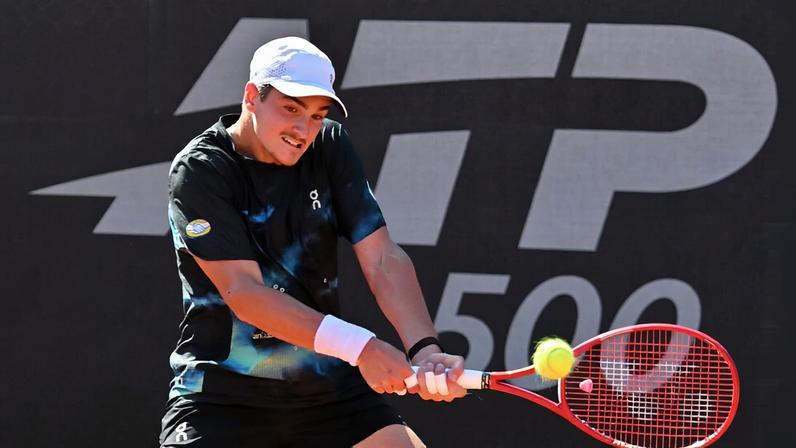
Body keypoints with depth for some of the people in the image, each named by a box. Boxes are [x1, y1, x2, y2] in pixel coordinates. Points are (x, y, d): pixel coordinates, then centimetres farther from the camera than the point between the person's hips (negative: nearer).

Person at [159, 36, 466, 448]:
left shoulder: (330, 148, 2)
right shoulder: (199, 171, -13)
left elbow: (383, 260, -6)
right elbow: (242, 292, -23)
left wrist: (424, 350, -25)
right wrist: (358, 346, -33)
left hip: (328, 391, 5)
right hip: (224, 395, -5)